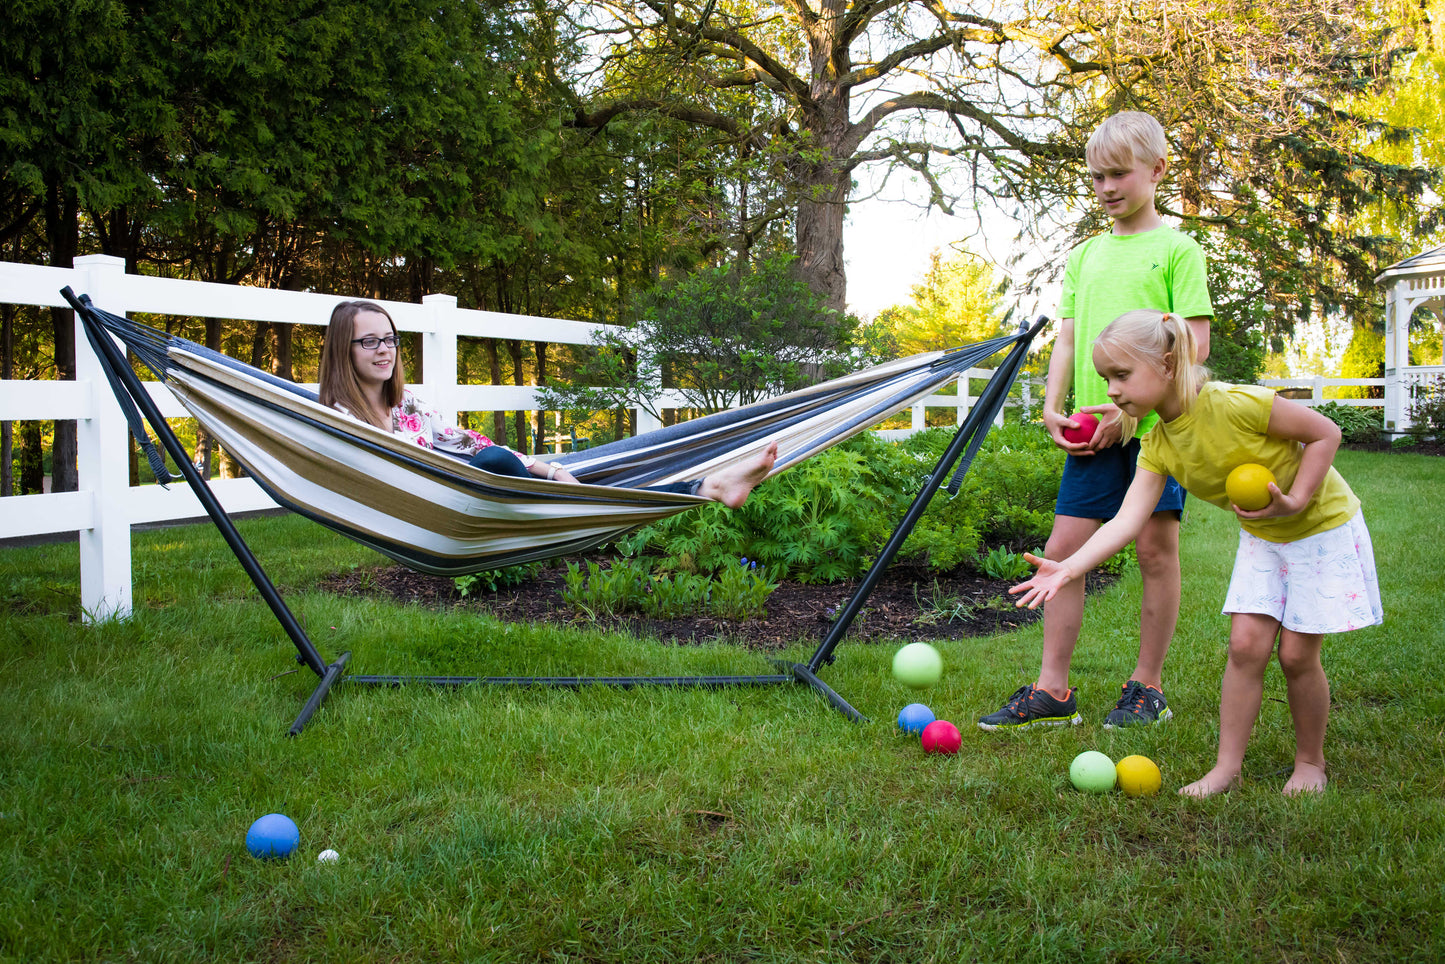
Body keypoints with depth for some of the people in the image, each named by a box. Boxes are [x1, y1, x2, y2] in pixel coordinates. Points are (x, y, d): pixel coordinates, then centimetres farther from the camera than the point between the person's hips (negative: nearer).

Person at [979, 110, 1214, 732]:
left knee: (1156, 549, 2)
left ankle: (1147, 687, 15)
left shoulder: (1177, 249, 0)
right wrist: (1053, 407, -1)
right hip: (1092, 433, 5)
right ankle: (1052, 690, 10)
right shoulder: (1085, 255, 15)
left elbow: (1195, 343, -7)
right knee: (1063, 549, 2)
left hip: (1157, 425, -5)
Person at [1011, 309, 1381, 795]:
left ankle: (1310, 762, 19)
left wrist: (1293, 502, -25)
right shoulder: (1158, 447, -11)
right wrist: (1069, 567, -33)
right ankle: (1227, 768, 6)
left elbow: (1325, 432, -19)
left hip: (1322, 525, -5)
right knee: (1246, 643, -3)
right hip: (1261, 537, 5)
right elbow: (1127, 520, -21)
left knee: (1297, 653, -2)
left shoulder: (1235, 404, -31)